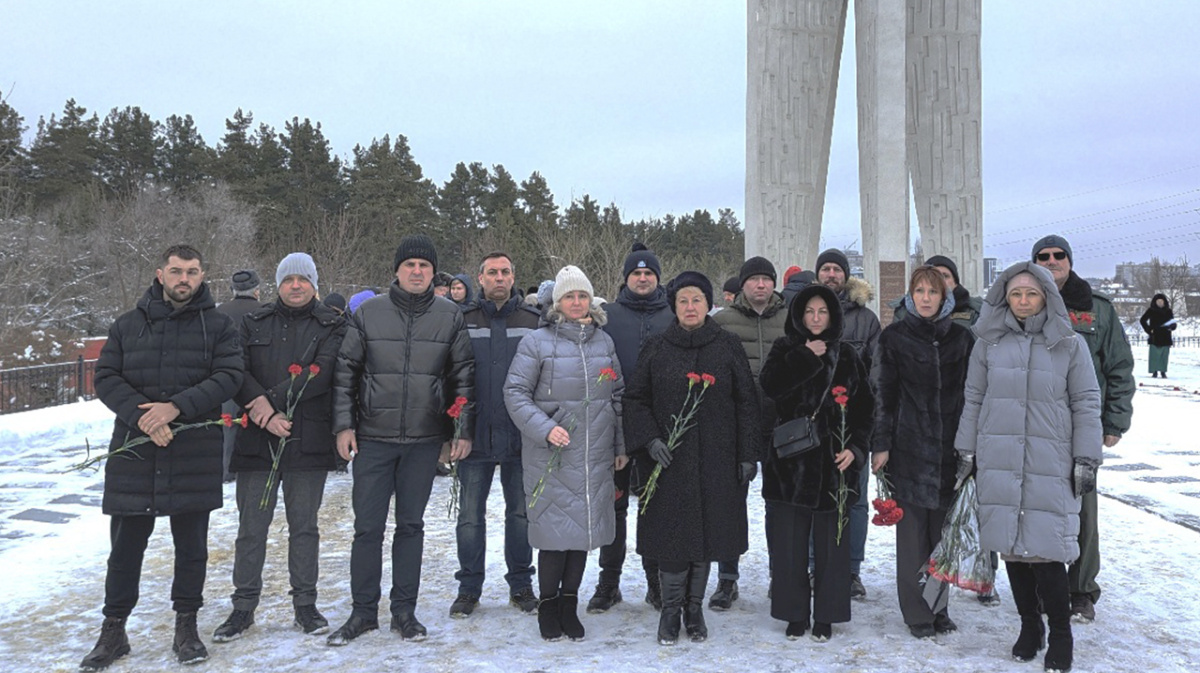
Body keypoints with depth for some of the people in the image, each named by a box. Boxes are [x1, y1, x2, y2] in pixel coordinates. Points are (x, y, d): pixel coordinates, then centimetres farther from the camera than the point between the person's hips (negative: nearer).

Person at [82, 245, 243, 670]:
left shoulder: (217, 325, 3)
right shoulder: (128, 325, 10)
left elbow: (229, 376, -8)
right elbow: (106, 378, 4)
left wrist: (177, 406, -18)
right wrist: (140, 413, -13)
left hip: (195, 452, -1)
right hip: (134, 447, 2)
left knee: (191, 544, 7)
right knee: (126, 544, 8)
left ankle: (186, 627, 21)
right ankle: (113, 631, 22)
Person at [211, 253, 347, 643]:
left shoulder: (331, 327, 4)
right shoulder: (254, 324, 10)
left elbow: (322, 372, -11)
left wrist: (274, 400, -18)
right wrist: (265, 414, -16)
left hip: (308, 441, -1)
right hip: (256, 440, 1)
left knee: (304, 525, 9)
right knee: (251, 527, 7)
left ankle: (305, 604, 19)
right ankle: (244, 606, 18)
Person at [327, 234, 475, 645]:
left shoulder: (450, 317, 2)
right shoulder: (368, 313, 0)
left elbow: (463, 377, 4)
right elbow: (345, 372, 3)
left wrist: (464, 430, -1)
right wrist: (344, 425, -4)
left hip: (425, 441, 1)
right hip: (373, 438, 0)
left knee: (411, 525, 10)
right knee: (368, 528, 4)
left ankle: (404, 611, 22)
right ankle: (364, 611, 18)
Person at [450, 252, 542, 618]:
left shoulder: (533, 321, 4)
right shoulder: (464, 321, 4)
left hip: (521, 435, 0)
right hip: (476, 434, 0)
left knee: (521, 512, 10)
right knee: (470, 514, 6)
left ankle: (521, 584, 24)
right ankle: (469, 587, 19)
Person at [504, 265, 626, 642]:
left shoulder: (604, 342, 11)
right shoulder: (537, 342, -2)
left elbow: (618, 395, 17)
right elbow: (515, 392, -5)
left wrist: (620, 445, 14)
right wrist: (544, 428, -18)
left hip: (596, 454, 4)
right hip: (550, 454, -4)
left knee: (586, 524, 8)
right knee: (555, 527, -2)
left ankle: (569, 604, 24)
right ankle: (548, 605, 18)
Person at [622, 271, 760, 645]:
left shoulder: (728, 346, 3)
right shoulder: (656, 348, 3)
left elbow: (746, 402, 3)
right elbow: (634, 398, 6)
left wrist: (747, 455, -1)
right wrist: (650, 438, -9)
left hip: (715, 460, 0)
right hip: (669, 459, 0)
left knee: (706, 530, 6)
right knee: (671, 531, 1)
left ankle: (694, 607, 23)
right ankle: (671, 608, 17)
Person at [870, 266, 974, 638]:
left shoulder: (962, 338, 9)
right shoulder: (894, 337, 2)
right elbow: (884, 395, 0)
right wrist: (881, 445, -5)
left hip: (951, 449, 3)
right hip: (909, 447, -2)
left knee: (943, 529, 8)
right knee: (912, 530, 0)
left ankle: (939, 607, 21)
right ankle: (917, 614, 10)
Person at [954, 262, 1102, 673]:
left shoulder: (1069, 345, 2)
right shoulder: (989, 342, 6)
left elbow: (1086, 404, 3)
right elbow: (973, 400, 10)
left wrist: (1086, 460, 0)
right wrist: (966, 452, 9)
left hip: (1050, 465, -2)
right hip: (999, 462, 2)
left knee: (1046, 550, -6)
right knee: (1012, 546, 8)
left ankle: (1060, 635, 14)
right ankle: (1029, 626, 26)